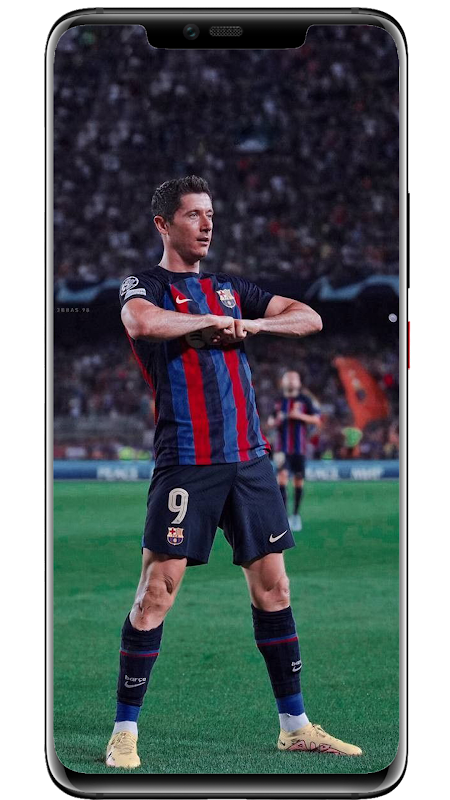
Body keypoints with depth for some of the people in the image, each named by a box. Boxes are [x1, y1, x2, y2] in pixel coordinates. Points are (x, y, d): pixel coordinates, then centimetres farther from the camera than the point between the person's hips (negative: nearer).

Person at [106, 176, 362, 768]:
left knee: (273, 586, 8)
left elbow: (309, 319, 13)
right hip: (186, 463, -6)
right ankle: (125, 731, -1)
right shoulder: (144, 286, 1)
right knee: (158, 590, -9)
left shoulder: (230, 290, 17)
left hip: (249, 458, 6)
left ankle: (295, 724, 16)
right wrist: (213, 320, -11)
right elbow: (142, 323, -24)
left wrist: (249, 324, -3)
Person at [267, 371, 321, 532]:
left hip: (299, 448, 0)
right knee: (282, 475, -16)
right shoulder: (278, 401, 8)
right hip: (283, 447, 0)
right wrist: (276, 421, -8)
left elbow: (317, 420, -1)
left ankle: (296, 515, 19)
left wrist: (300, 416, -16)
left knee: (299, 481, 4)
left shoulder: (305, 400, 1)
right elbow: (270, 421, 16)